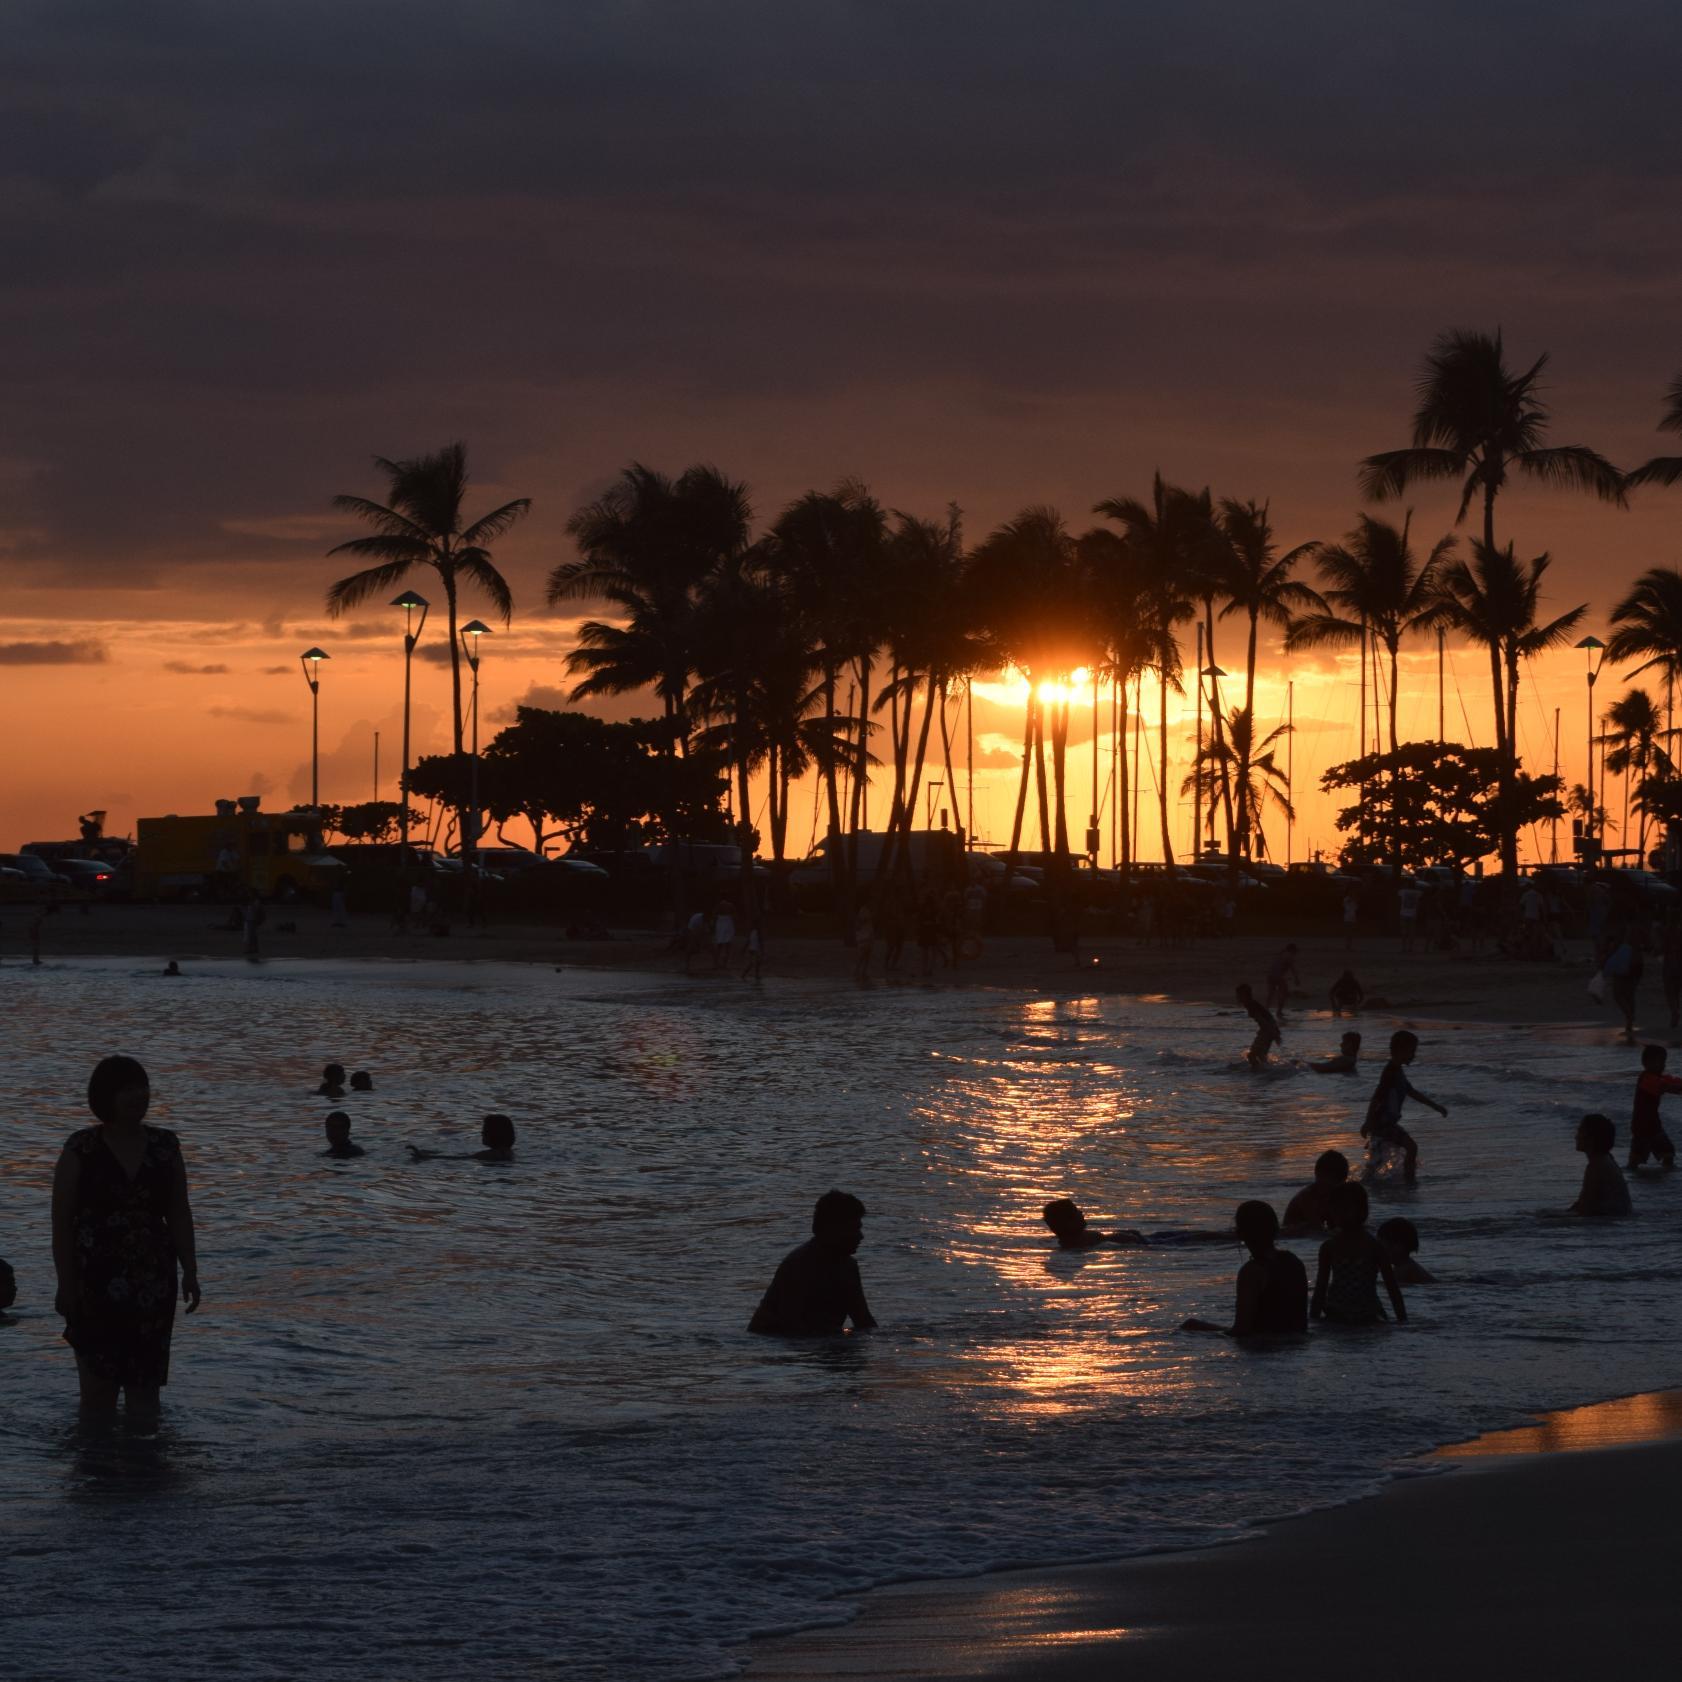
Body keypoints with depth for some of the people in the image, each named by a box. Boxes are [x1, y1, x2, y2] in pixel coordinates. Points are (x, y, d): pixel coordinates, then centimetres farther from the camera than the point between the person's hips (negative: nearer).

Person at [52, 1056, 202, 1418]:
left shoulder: (165, 1147, 5)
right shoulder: (81, 1150, -5)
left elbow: (179, 1215, 9)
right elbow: (61, 1221, -4)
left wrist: (190, 1272, 3)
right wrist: (65, 1283, -8)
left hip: (152, 1283, 3)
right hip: (95, 1281, -3)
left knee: (145, 1383, 6)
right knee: (98, 1385, -2)